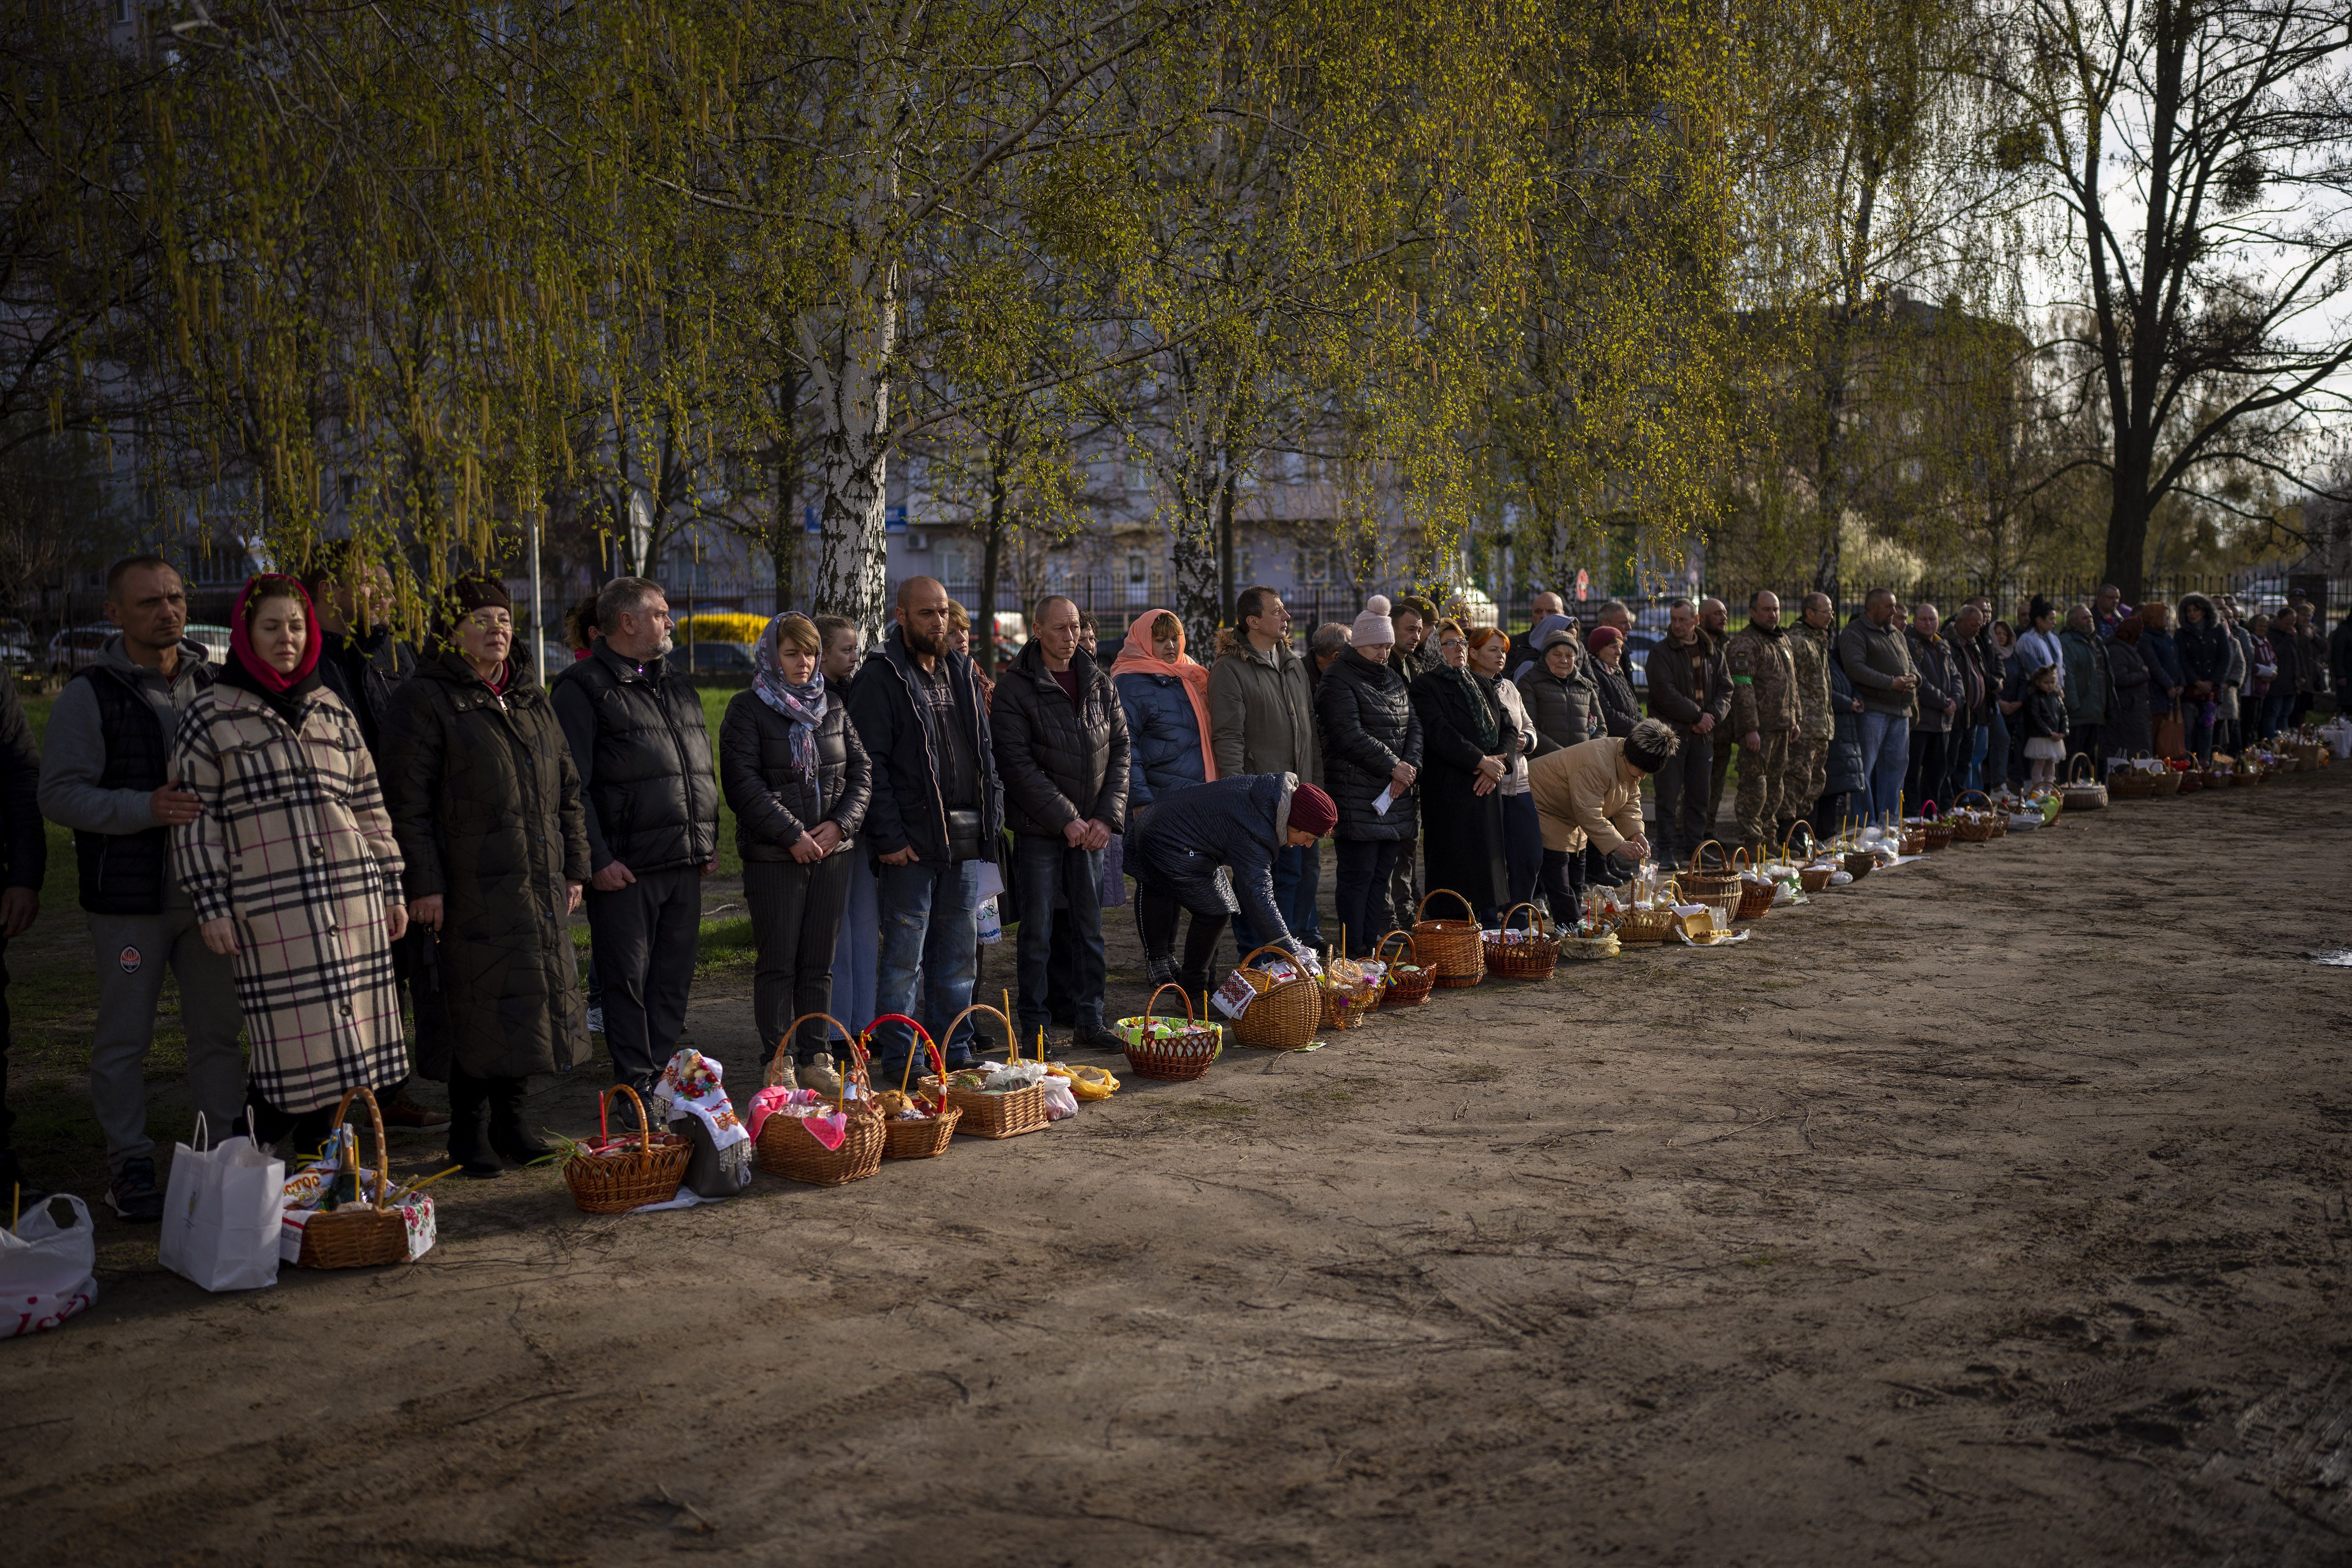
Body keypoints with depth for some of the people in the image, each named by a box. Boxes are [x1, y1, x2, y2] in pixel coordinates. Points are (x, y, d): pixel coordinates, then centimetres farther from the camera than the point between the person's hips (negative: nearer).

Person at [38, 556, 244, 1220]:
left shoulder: (214, 684, 10)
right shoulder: (89, 695, -4)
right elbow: (59, 795, -10)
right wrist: (148, 808, -23)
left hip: (212, 890, 4)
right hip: (129, 897, -4)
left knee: (219, 1028, 8)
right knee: (125, 1035, 2)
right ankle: (130, 1165, 13)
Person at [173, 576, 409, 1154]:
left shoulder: (332, 710, 16)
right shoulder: (212, 714, 3)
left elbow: (370, 806, 18)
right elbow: (196, 819, 0)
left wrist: (392, 887, 15)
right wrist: (211, 906, -6)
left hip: (352, 895, 4)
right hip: (271, 905, -4)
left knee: (339, 1040, 5)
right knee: (296, 1041, -7)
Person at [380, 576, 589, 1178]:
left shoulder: (533, 699, 16)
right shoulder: (424, 700, -4)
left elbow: (566, 789, 19)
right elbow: (407, 802, -9)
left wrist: (574, 867, 13)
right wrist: (423, 883, -15)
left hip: (537, 885, 6)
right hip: (469, 890, -6)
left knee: (529, 1001, 9)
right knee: (474, 1006, -2)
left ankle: (510, 1121, 23)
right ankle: (466, 1133, 11)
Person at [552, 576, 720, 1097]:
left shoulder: (678, 683, 18)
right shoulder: (585, 687, -5)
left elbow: (704, 767, 24)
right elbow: (573, 785, -10)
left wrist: (709, 840, 16)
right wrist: (597, 859, -15)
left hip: (685, 860, 7)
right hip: (626, 867, -6)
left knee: (675, 976, 10)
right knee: (629, 979, -1)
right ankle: (637, 1087, 6)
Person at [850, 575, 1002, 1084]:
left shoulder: (961, 673, 15)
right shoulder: (881, 677, -6)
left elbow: (985, 751, 19)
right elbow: (869, 764, -12)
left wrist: (992, 819, 8)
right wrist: (888, 836, -17)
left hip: (966, 842, 7)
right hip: (912, 841, -7)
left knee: (958, 951, 12)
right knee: (905, 952, -2)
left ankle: (955, 1052, 20)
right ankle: (898, 1057, 6)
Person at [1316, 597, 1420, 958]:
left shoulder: (1394, 679, 19)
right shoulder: (1340, 680, -6)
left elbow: (1414, 726, 13)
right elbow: (1350, 736, -16)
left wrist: (1409, 766, -5)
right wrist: (1393, 766, -14)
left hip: (1395, 794, 7)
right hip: (1356, 794, -7)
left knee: (1381, 872, 7)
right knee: (1359, 874, -7)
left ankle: (1374, 948, 11)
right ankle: (1355, 955, -5)